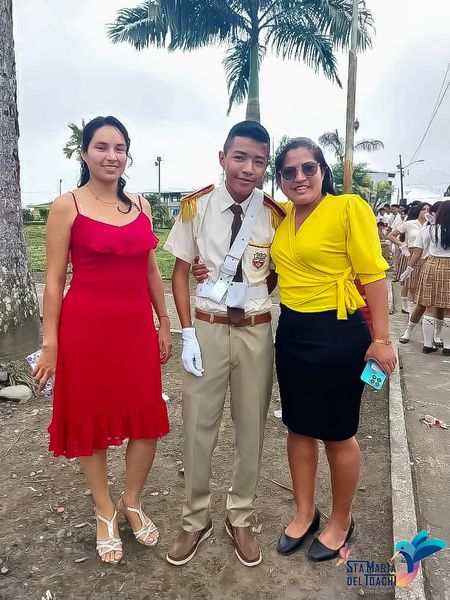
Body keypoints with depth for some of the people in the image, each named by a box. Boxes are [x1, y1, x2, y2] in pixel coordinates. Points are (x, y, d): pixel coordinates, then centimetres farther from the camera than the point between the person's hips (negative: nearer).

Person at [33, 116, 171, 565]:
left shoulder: (140, 205, 9)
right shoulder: (67, 206, -4)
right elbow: (54, 279, -5)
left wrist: (165, 324, 13)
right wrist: (50, 343, -8)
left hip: (137, 326, 4)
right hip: (86, 328, -4)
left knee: (148, 421, 8)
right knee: (91, 421, 10)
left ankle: (132, 502, 34)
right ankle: (105, 512, 33)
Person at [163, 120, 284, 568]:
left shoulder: (275, 216, -3)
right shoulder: (196, 206, -5)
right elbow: (180, 271, -1)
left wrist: (252, 293, -7)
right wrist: (187, 334, -7)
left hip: (257, 330, 1)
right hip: (207, 328, -1)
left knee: (251, 429, 12)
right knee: (198, 428, 7)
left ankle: (240, 519, 35)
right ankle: (195, 520, 31)